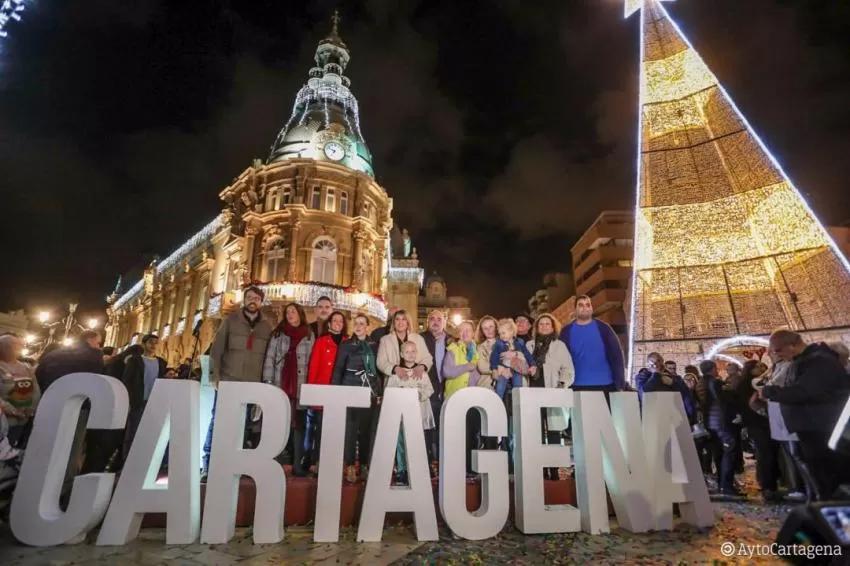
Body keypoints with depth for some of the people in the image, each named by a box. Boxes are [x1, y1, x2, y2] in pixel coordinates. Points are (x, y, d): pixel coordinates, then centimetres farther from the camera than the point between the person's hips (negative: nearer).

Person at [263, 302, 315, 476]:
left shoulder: (309, 335, 8)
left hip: (301, 386, -1)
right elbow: (270, 358, 5)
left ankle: (298, 463, 4)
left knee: (298, 424, 0)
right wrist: (267, 381, -3)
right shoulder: (277, 334, 9)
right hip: (281, 385, 1)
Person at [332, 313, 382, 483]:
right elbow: (338, 369, 2)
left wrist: (380, 392, 6)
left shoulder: (375, 346, 9)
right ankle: (350, 466, 5)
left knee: (368, 429, 4)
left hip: (371, 392, 2)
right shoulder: (345, 345, 4)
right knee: (350, 429, -4)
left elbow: (380, 369, 11)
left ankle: (365, 465, 14)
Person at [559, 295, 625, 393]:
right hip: (578, 386, 0)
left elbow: (616, 355, 0)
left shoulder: (603, 328, 2)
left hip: (605, 385, 0)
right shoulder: (567, 331, 4)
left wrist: (620, 384, -5)